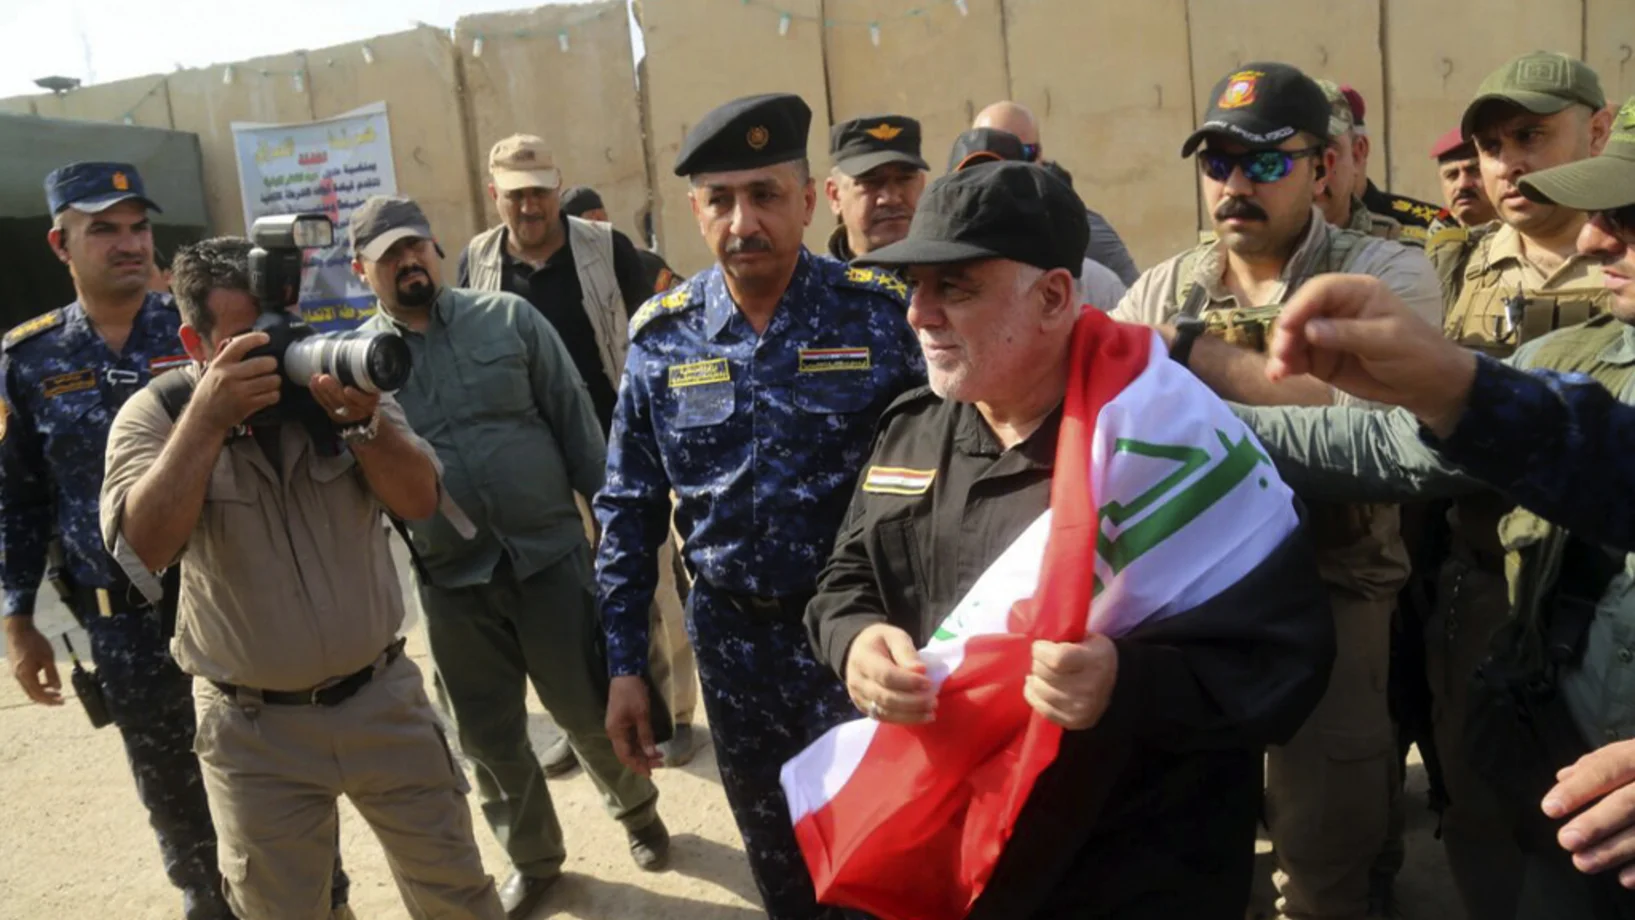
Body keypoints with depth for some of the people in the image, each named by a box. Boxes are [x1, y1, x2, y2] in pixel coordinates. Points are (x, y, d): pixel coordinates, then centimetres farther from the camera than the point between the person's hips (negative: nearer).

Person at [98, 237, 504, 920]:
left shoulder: (340, 380, -4)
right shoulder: (156, 414, -8)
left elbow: (419, 500, -12)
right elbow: (142, 548, -23)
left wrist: (363, 421, -29)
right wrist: (209, 416, -29)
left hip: (382, 698, 1)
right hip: (254, 729, -1)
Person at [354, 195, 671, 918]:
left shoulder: (508, 318, -1)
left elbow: (575, 422, -1)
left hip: (551, 554, -1)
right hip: (452, 581, 2)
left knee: (590, 709, 9)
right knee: (490, 737, 13)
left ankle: (637, 809, 39)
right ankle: (534, 859, 36)